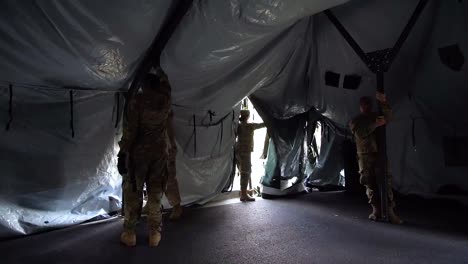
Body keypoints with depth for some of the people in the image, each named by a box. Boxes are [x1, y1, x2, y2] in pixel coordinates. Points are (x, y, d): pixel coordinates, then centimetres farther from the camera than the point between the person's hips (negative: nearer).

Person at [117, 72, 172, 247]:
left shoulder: (137, 100, -13)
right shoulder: (166, 99, -2)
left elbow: (129, 131, -15)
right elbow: (164, 88, 23)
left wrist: (122, 153, -10)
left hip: (138, 153, -3)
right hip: (160, 152, 3)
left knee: (133, 193, 9)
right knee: (155, 193, 11)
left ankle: (129, 234, 19)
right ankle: (155, 234, 17)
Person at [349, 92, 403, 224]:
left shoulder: (377, 116, 15)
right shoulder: (355, 121, 8)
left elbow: (388, 117, -6)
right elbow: (360, 133, -11)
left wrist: (383, 102, -21)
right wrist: (375, 125, -24)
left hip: (380, 154, 1)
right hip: (365, 156, -1)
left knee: (386, 182, -8)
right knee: (371, 185, 0)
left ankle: (390, 212, -10)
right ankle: (376, 211, 7)